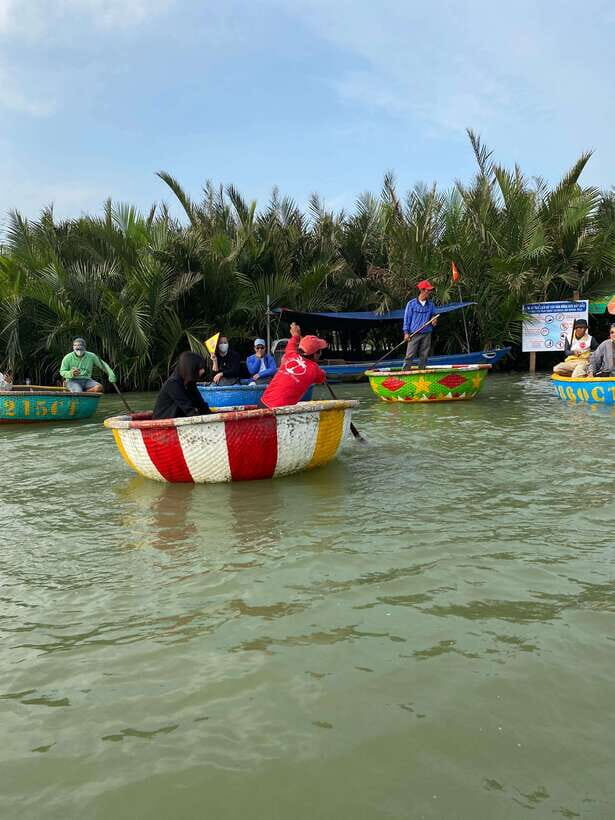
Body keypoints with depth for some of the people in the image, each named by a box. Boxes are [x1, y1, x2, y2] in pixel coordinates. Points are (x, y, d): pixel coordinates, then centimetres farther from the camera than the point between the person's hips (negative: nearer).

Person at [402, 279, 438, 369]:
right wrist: (406, 332, -5)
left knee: (424, 355, 6)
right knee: (410, 355, -8)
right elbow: (407, 318, 0)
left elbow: (433, 316, 21)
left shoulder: (431, 304, 9)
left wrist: (434, 321, -4)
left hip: (427, 334, 4)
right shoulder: (411, 303, -2)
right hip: (414, 334, -4)